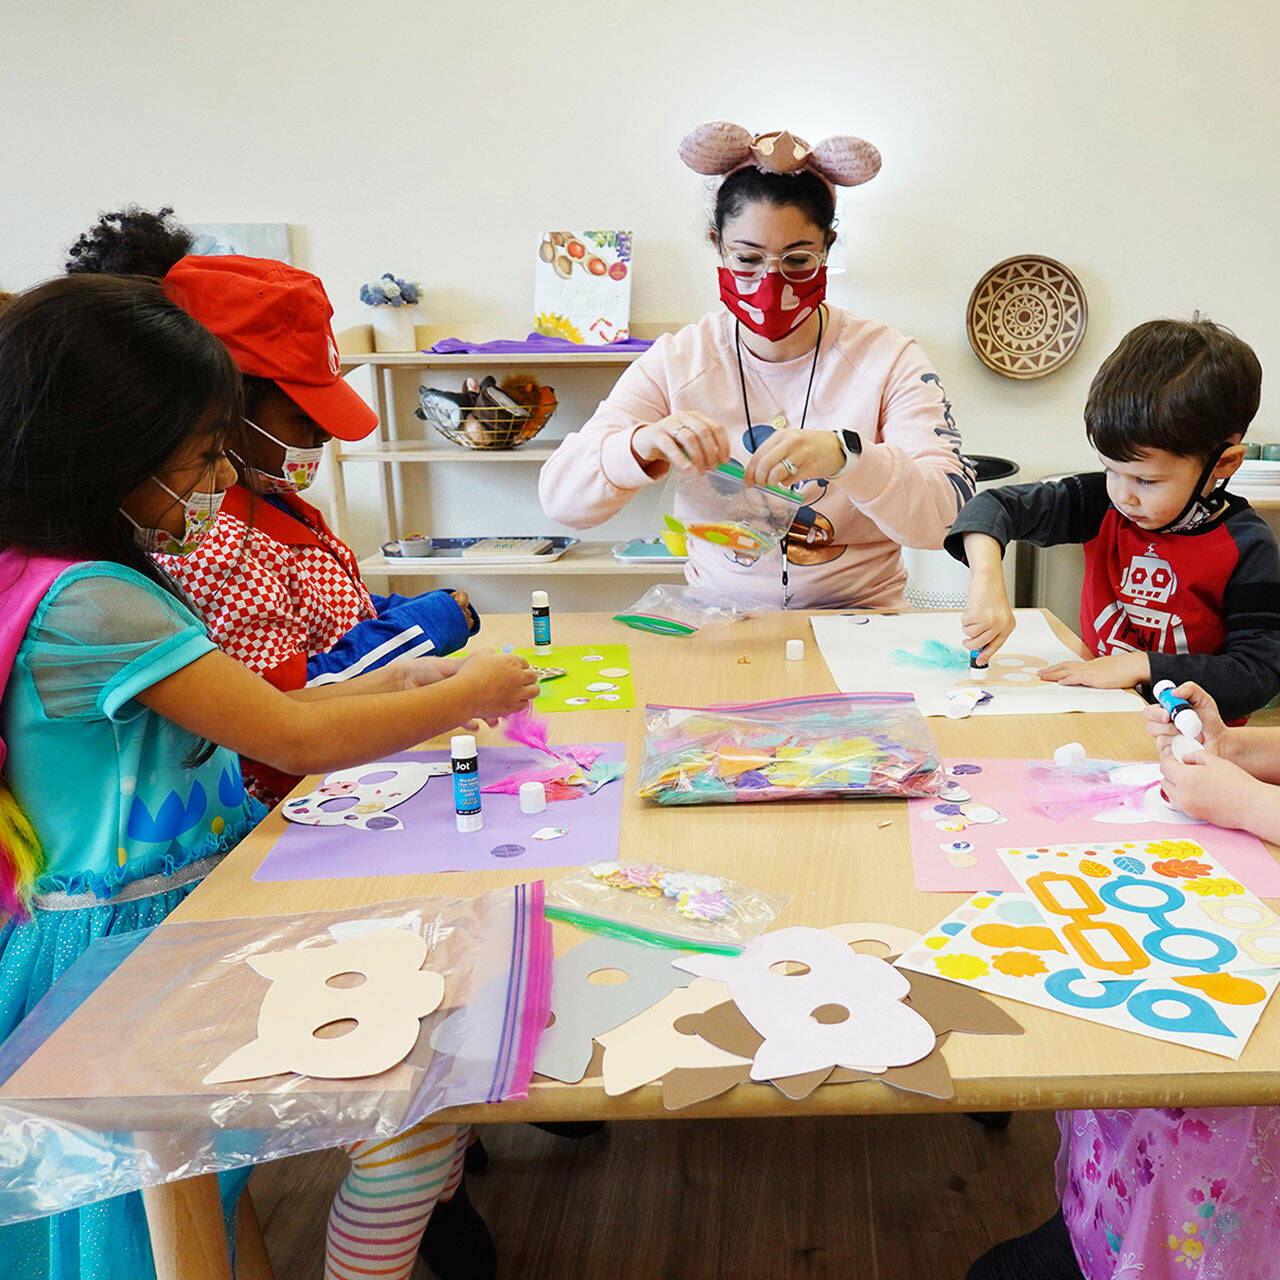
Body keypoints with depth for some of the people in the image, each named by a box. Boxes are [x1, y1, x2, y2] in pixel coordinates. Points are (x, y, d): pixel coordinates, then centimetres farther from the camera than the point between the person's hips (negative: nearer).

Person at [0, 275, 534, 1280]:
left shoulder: (104, 577, 7)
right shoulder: (87, 603, -24)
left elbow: (242, 715, 13)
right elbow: (299, 741, -23)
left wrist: (399, 682, 5)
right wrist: (471, 695, -10)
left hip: (202, 883, 10)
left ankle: (436, 1184, 25)